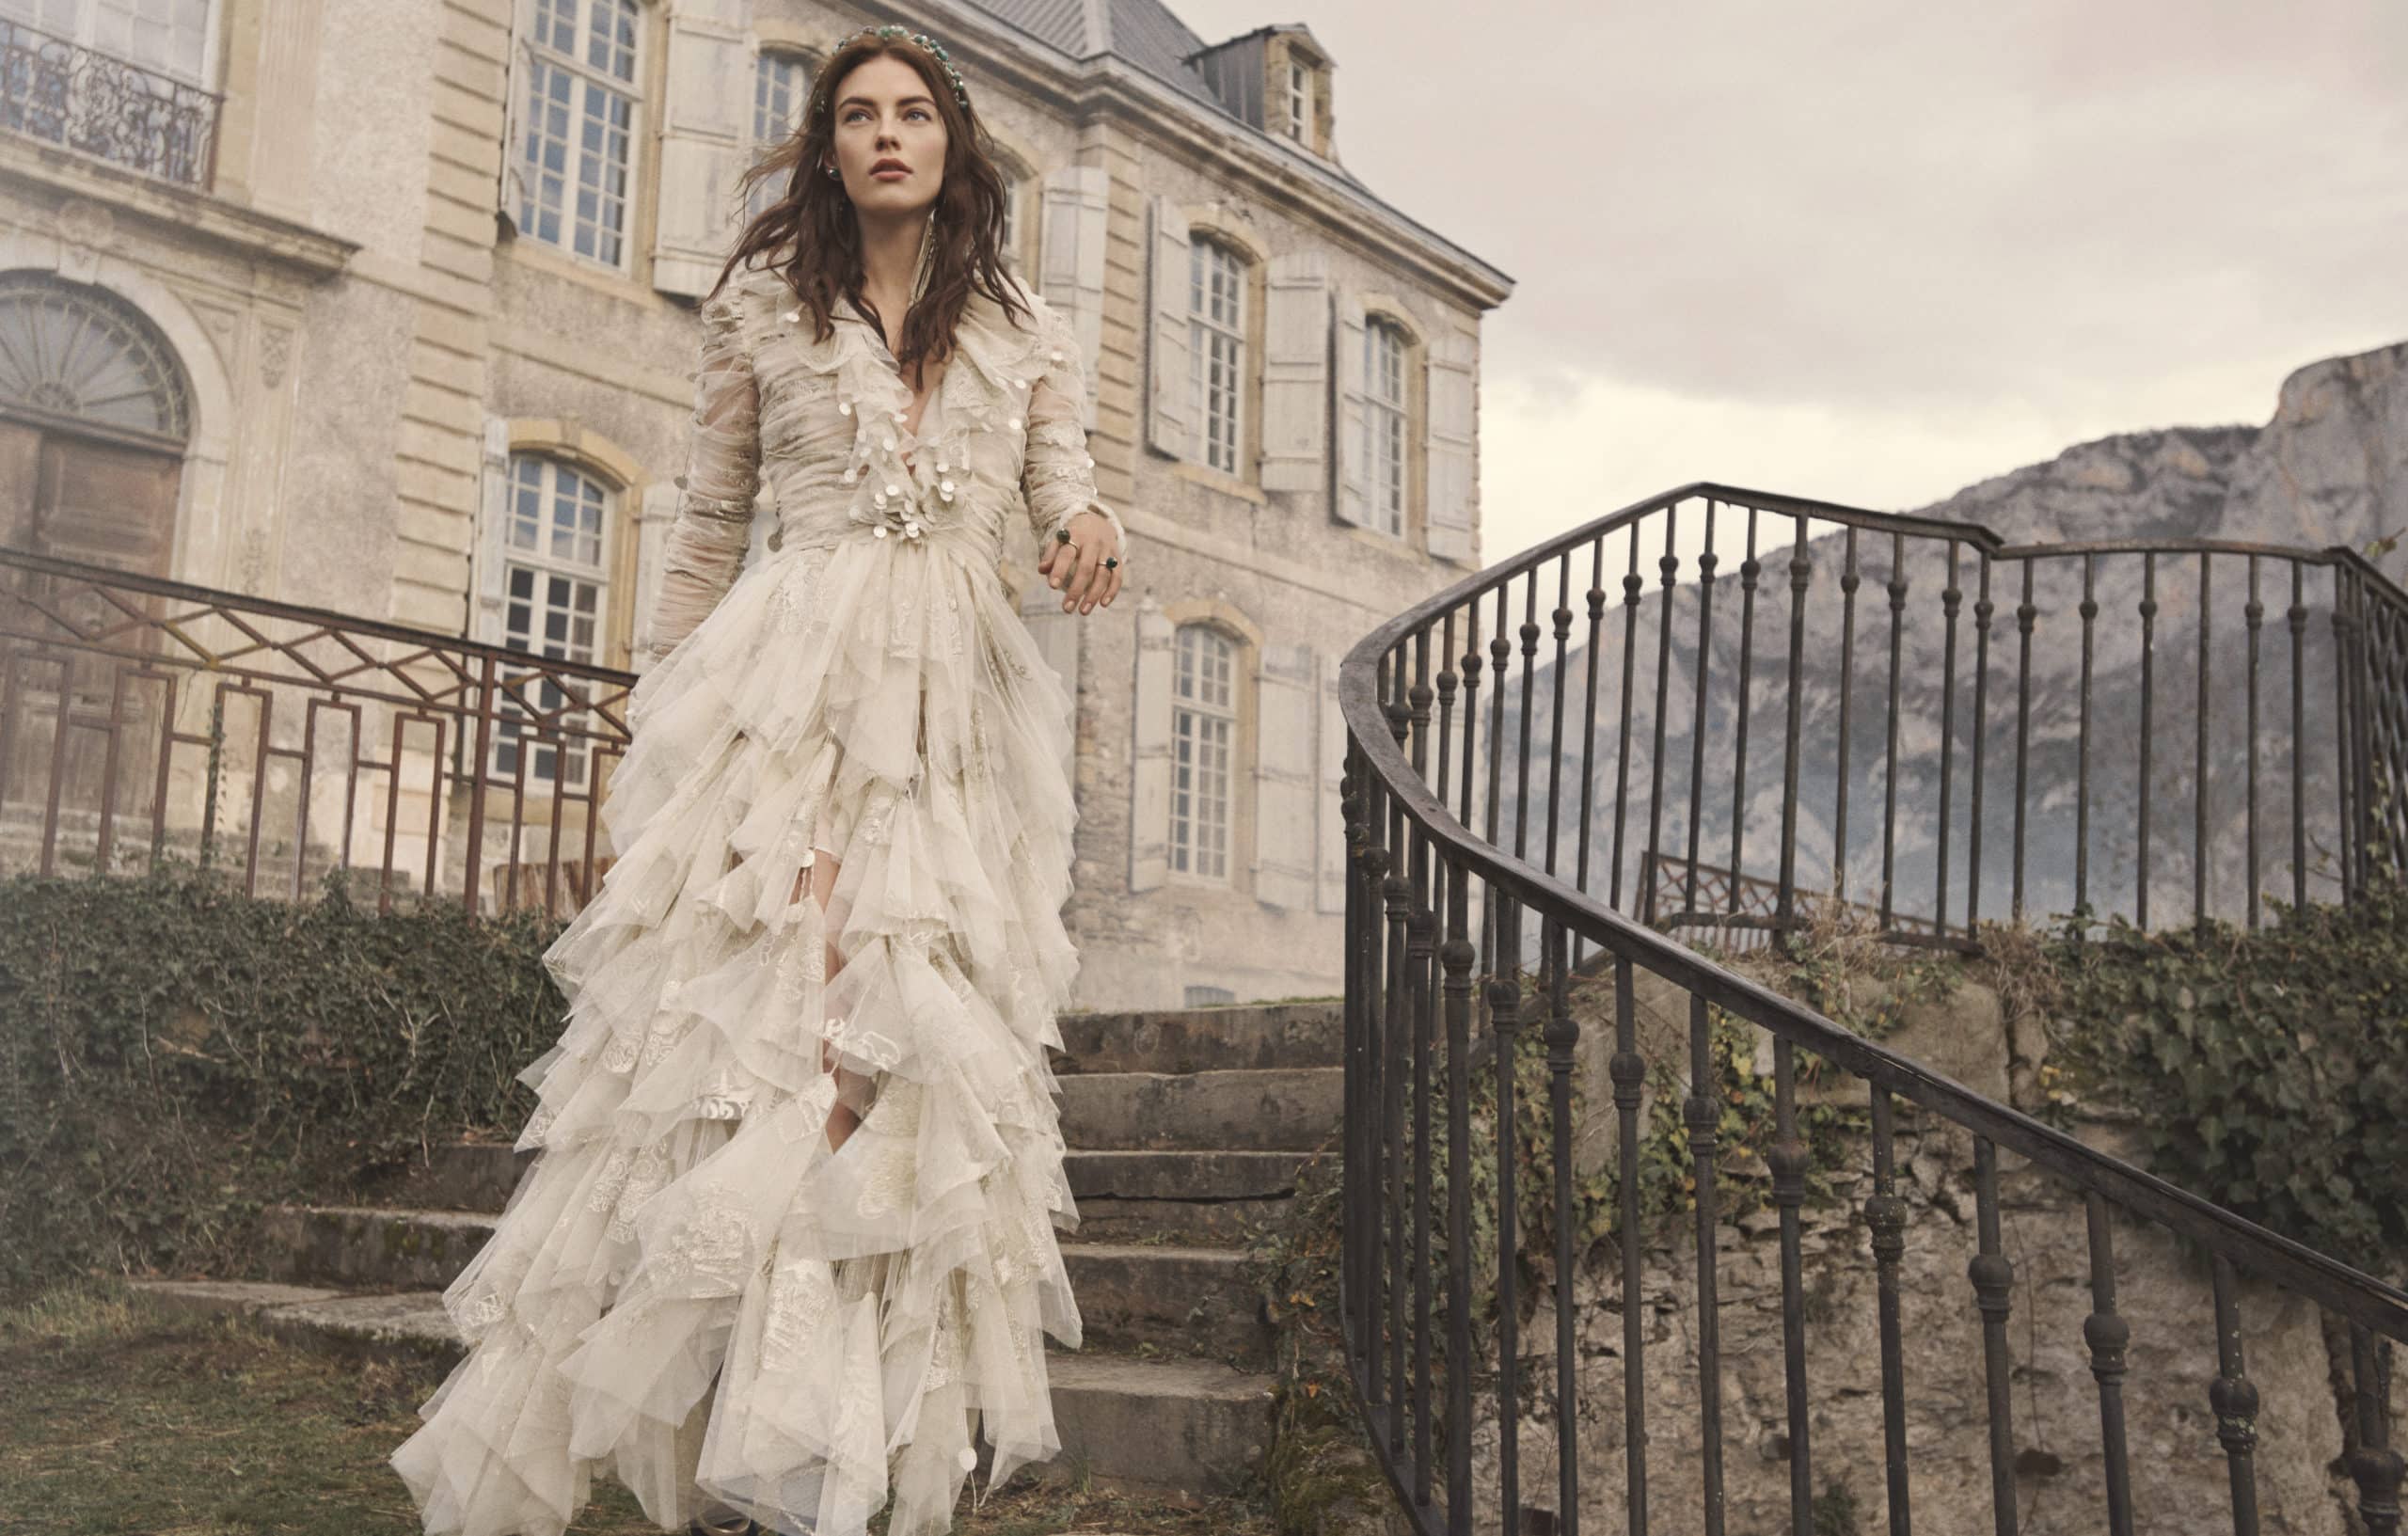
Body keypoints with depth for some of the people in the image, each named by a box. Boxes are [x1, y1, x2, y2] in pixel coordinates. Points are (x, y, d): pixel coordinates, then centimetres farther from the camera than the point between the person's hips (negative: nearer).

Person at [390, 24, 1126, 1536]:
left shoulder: (1028, 327, 19)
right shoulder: (761, 302, 15)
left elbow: (1065, 475, 7)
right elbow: (708, 523, 15)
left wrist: (1090, 529, -18)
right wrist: (671, 704, 11)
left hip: (964, 689, 2)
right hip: (794, 663, -2)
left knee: (930, 1033, -7)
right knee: (791, 990, -19)